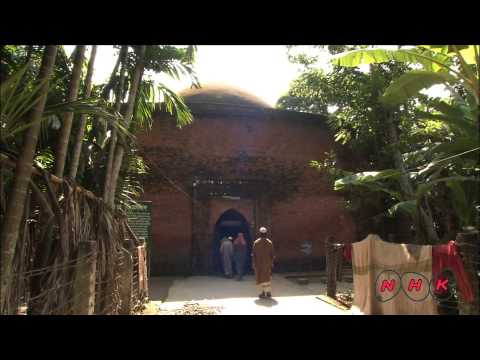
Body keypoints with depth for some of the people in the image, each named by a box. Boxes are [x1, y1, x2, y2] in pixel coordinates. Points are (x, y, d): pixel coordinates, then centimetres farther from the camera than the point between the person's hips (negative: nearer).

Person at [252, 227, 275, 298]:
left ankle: (263, 293, 6)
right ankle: (268, 292, 11)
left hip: (259, 263, -2)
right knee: (268, 277, 13)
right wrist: (272, 263, 7)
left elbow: (253, 254, -7)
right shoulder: (269, 243, -4)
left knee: (260, 278, 7)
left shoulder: (256, 243, -8)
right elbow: (272, 254, -2)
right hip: (267, 263, 2)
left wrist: (253, 263, 1)